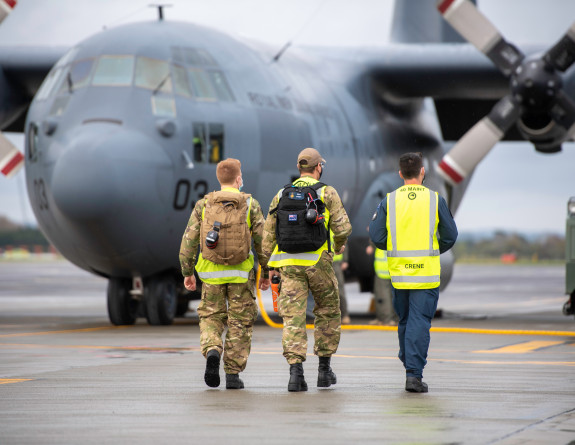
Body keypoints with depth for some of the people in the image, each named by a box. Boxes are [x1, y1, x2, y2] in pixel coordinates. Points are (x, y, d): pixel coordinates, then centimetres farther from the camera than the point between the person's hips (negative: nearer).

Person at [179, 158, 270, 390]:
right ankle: (233, 374, 6)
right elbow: (262, 241, -3)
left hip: (211, 274, 1)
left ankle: (212, 351, -14)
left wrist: (187, 272, 6)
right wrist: (266, 272, 7)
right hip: (240, 274, -1)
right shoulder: (250, 205, -3)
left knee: (211, 318, 14)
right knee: (239, 323, 9)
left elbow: (189, 239, -1)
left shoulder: (204, 204, 1)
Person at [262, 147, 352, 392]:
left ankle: (295, 371, -15)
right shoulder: (327, 193, -2)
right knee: (328, 312, 16)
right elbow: (342, 227, -8)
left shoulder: (281, 195, 9)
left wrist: (271, 265, 14)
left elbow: (268, 232, 8)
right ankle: (324, 368, 18)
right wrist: (340, 245, 15)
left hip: (289, 263, 2)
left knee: (293, 317, -2)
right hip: (318, 262, -2)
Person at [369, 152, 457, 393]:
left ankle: (409, 365, 26)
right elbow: (450, 236, 1)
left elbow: (376, 235, -1)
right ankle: (414, 374, -11)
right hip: (427, 272, -2)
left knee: (405, 321, 17)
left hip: (399, 272, 2)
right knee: (420, 322, -3)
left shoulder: (389, 201, 0)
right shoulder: (436, 200, -2)